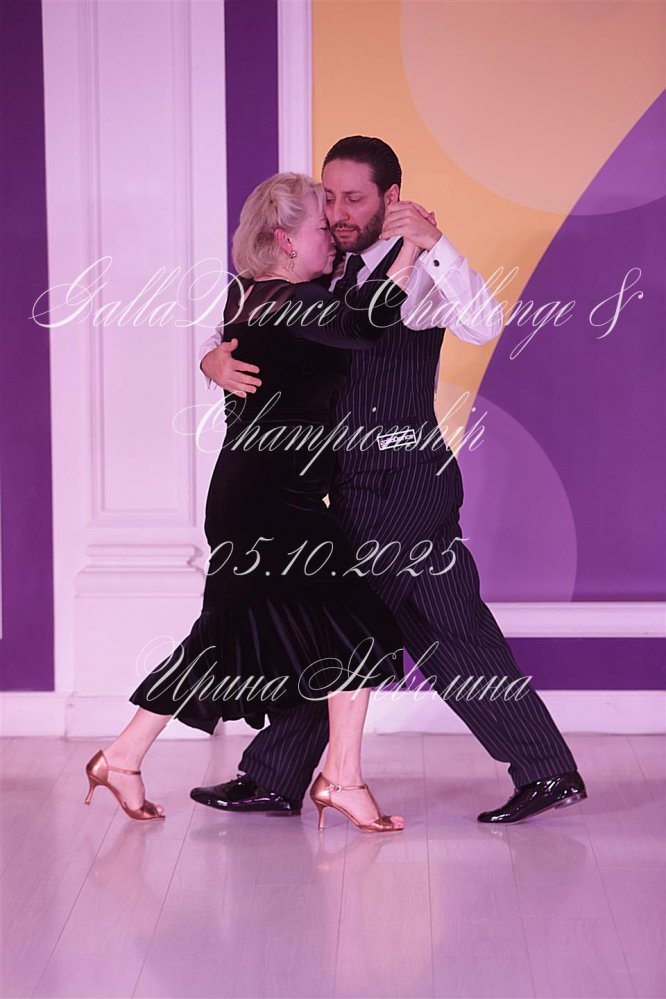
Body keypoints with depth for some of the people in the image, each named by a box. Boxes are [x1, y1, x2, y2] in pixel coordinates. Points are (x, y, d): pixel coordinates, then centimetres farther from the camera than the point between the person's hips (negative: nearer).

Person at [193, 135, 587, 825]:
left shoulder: (414, 271, -10)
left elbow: (482, 326, -28)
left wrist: (433, 243, -35)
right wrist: (216, 359, -10)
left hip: (399, 489, -8)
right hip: (366, 489, 8)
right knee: (450, 637, 11)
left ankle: (273, 780, 13)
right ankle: (548, 772, 18)